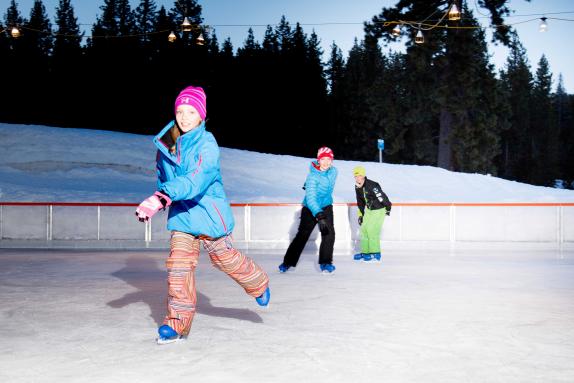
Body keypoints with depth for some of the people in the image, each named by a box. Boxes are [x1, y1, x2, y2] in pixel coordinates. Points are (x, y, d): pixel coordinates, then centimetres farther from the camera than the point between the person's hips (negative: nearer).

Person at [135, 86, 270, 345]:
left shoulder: (207, 144, -20)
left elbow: (195, 180, -36)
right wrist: (160, 200, 19)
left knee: (224, 258, 10)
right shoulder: (166, 142, -1)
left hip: (208, 213, -4)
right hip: (181, 215, 5)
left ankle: (259, 284, 39)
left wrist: (160, 198, -47)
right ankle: (178, 322, 3)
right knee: (178, 264, -5)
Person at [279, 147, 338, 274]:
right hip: (310, 209, -4)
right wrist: (318, 216, -47)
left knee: (329, 234, -12)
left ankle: (325, 263, 0)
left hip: (326, 207, 4)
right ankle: (288, 262, 14)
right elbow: (310, 198, -36)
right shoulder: (313, 176, -26)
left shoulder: (333, 171, -7)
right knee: (302, 236, -1)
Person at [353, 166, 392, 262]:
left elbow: (381, 196, -23)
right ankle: (365, 251, 18)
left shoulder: (372, 185, -27)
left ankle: (375, 253, -2)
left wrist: (388, 207, -14)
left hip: (379, 210, -8)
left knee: (372, 230, -11)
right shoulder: (357, 187, 0)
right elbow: (360, 202, 13)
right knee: (364, 229, 7)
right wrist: (361, 214, 15)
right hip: (369, 210, 8)